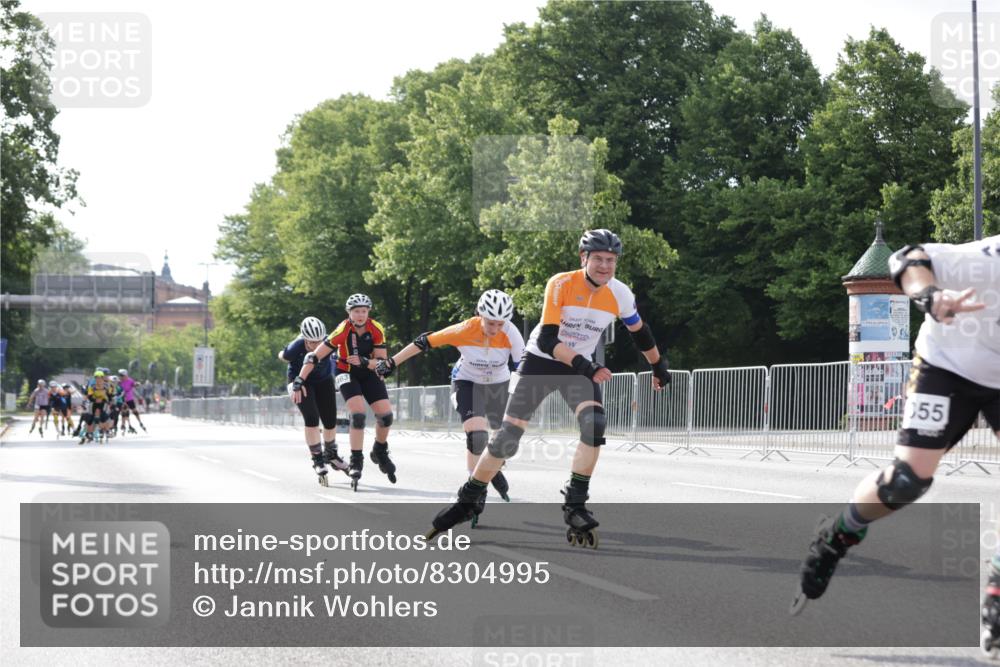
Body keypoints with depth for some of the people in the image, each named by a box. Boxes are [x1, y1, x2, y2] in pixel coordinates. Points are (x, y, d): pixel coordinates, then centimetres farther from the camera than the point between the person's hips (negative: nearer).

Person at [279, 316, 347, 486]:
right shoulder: (295, 348, -34)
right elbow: (281, 356, -12)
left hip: (324, 381, 3)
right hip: (301, 382, -2)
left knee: (330, 421, 3)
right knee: (312, 418, -19)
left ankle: (331, 454, 30)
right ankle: (317, 459, -5)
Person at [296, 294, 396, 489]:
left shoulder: (376, 330, -17)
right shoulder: (343, 331, -25)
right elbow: (314, 357, -24)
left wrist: (363, 362, -35)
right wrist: (298, 383, -27)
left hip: (369, 374, 3)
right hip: (346, 374, -3)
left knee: (386, 414, -9)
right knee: (358, 414, -24)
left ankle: (380, 453, 18)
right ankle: (356, 462, -13)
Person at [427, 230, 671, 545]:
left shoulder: (619, 294, -12)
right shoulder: (561, 284, -22)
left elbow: (640, 332, 8)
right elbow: (546, 340, -28)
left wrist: (659, 366, 19)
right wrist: (583, 366, -41)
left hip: (580, 367, 2)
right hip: (540, 360, -2)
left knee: (595, 424, -26)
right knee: (508, 435, -6)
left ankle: (574, 505, -17)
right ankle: (469, 500, 12)